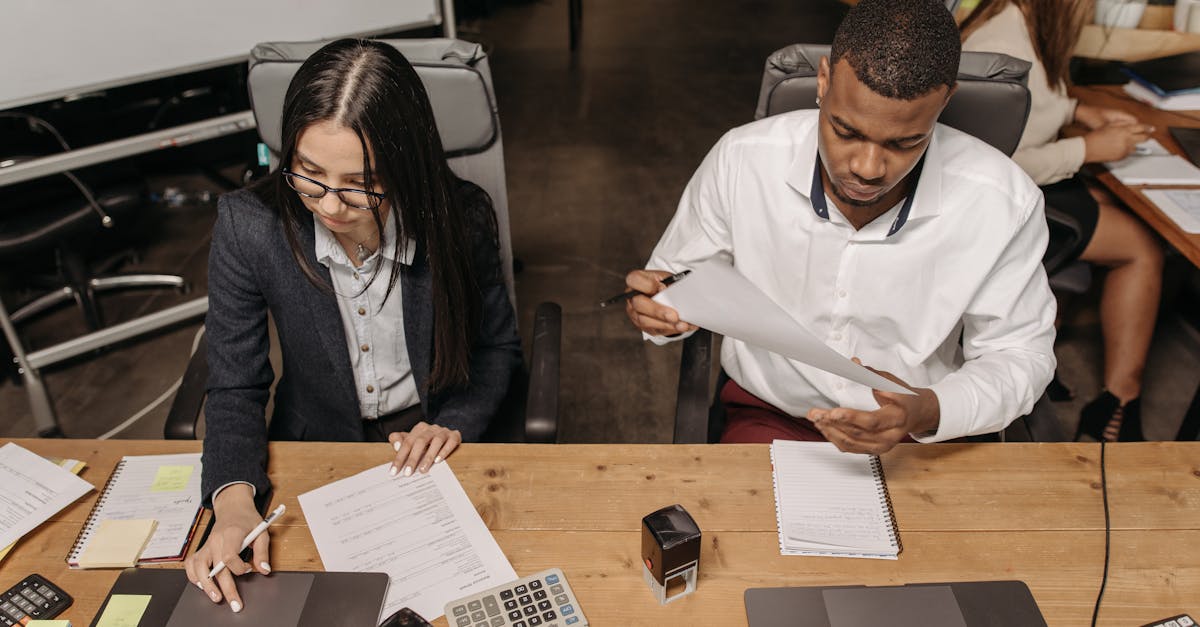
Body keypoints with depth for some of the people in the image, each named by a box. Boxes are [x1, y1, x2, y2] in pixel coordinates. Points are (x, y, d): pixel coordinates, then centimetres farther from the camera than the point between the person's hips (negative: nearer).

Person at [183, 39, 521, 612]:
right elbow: (235, 388, -12)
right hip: (313, 445, 1)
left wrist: (456, 423, -18)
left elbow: (497, 346, -1)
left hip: (428, 445, 0)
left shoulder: (459, 218, -19)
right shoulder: (248, 226, -18)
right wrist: (234, 504, -29)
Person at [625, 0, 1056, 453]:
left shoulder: (1004, 202, -16)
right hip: (769, 419, -2)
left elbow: (1019, 356, -5)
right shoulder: (741, 159, -15)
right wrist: (662, 307, -22)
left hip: (923, 435, 3)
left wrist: (929, 412, -24)